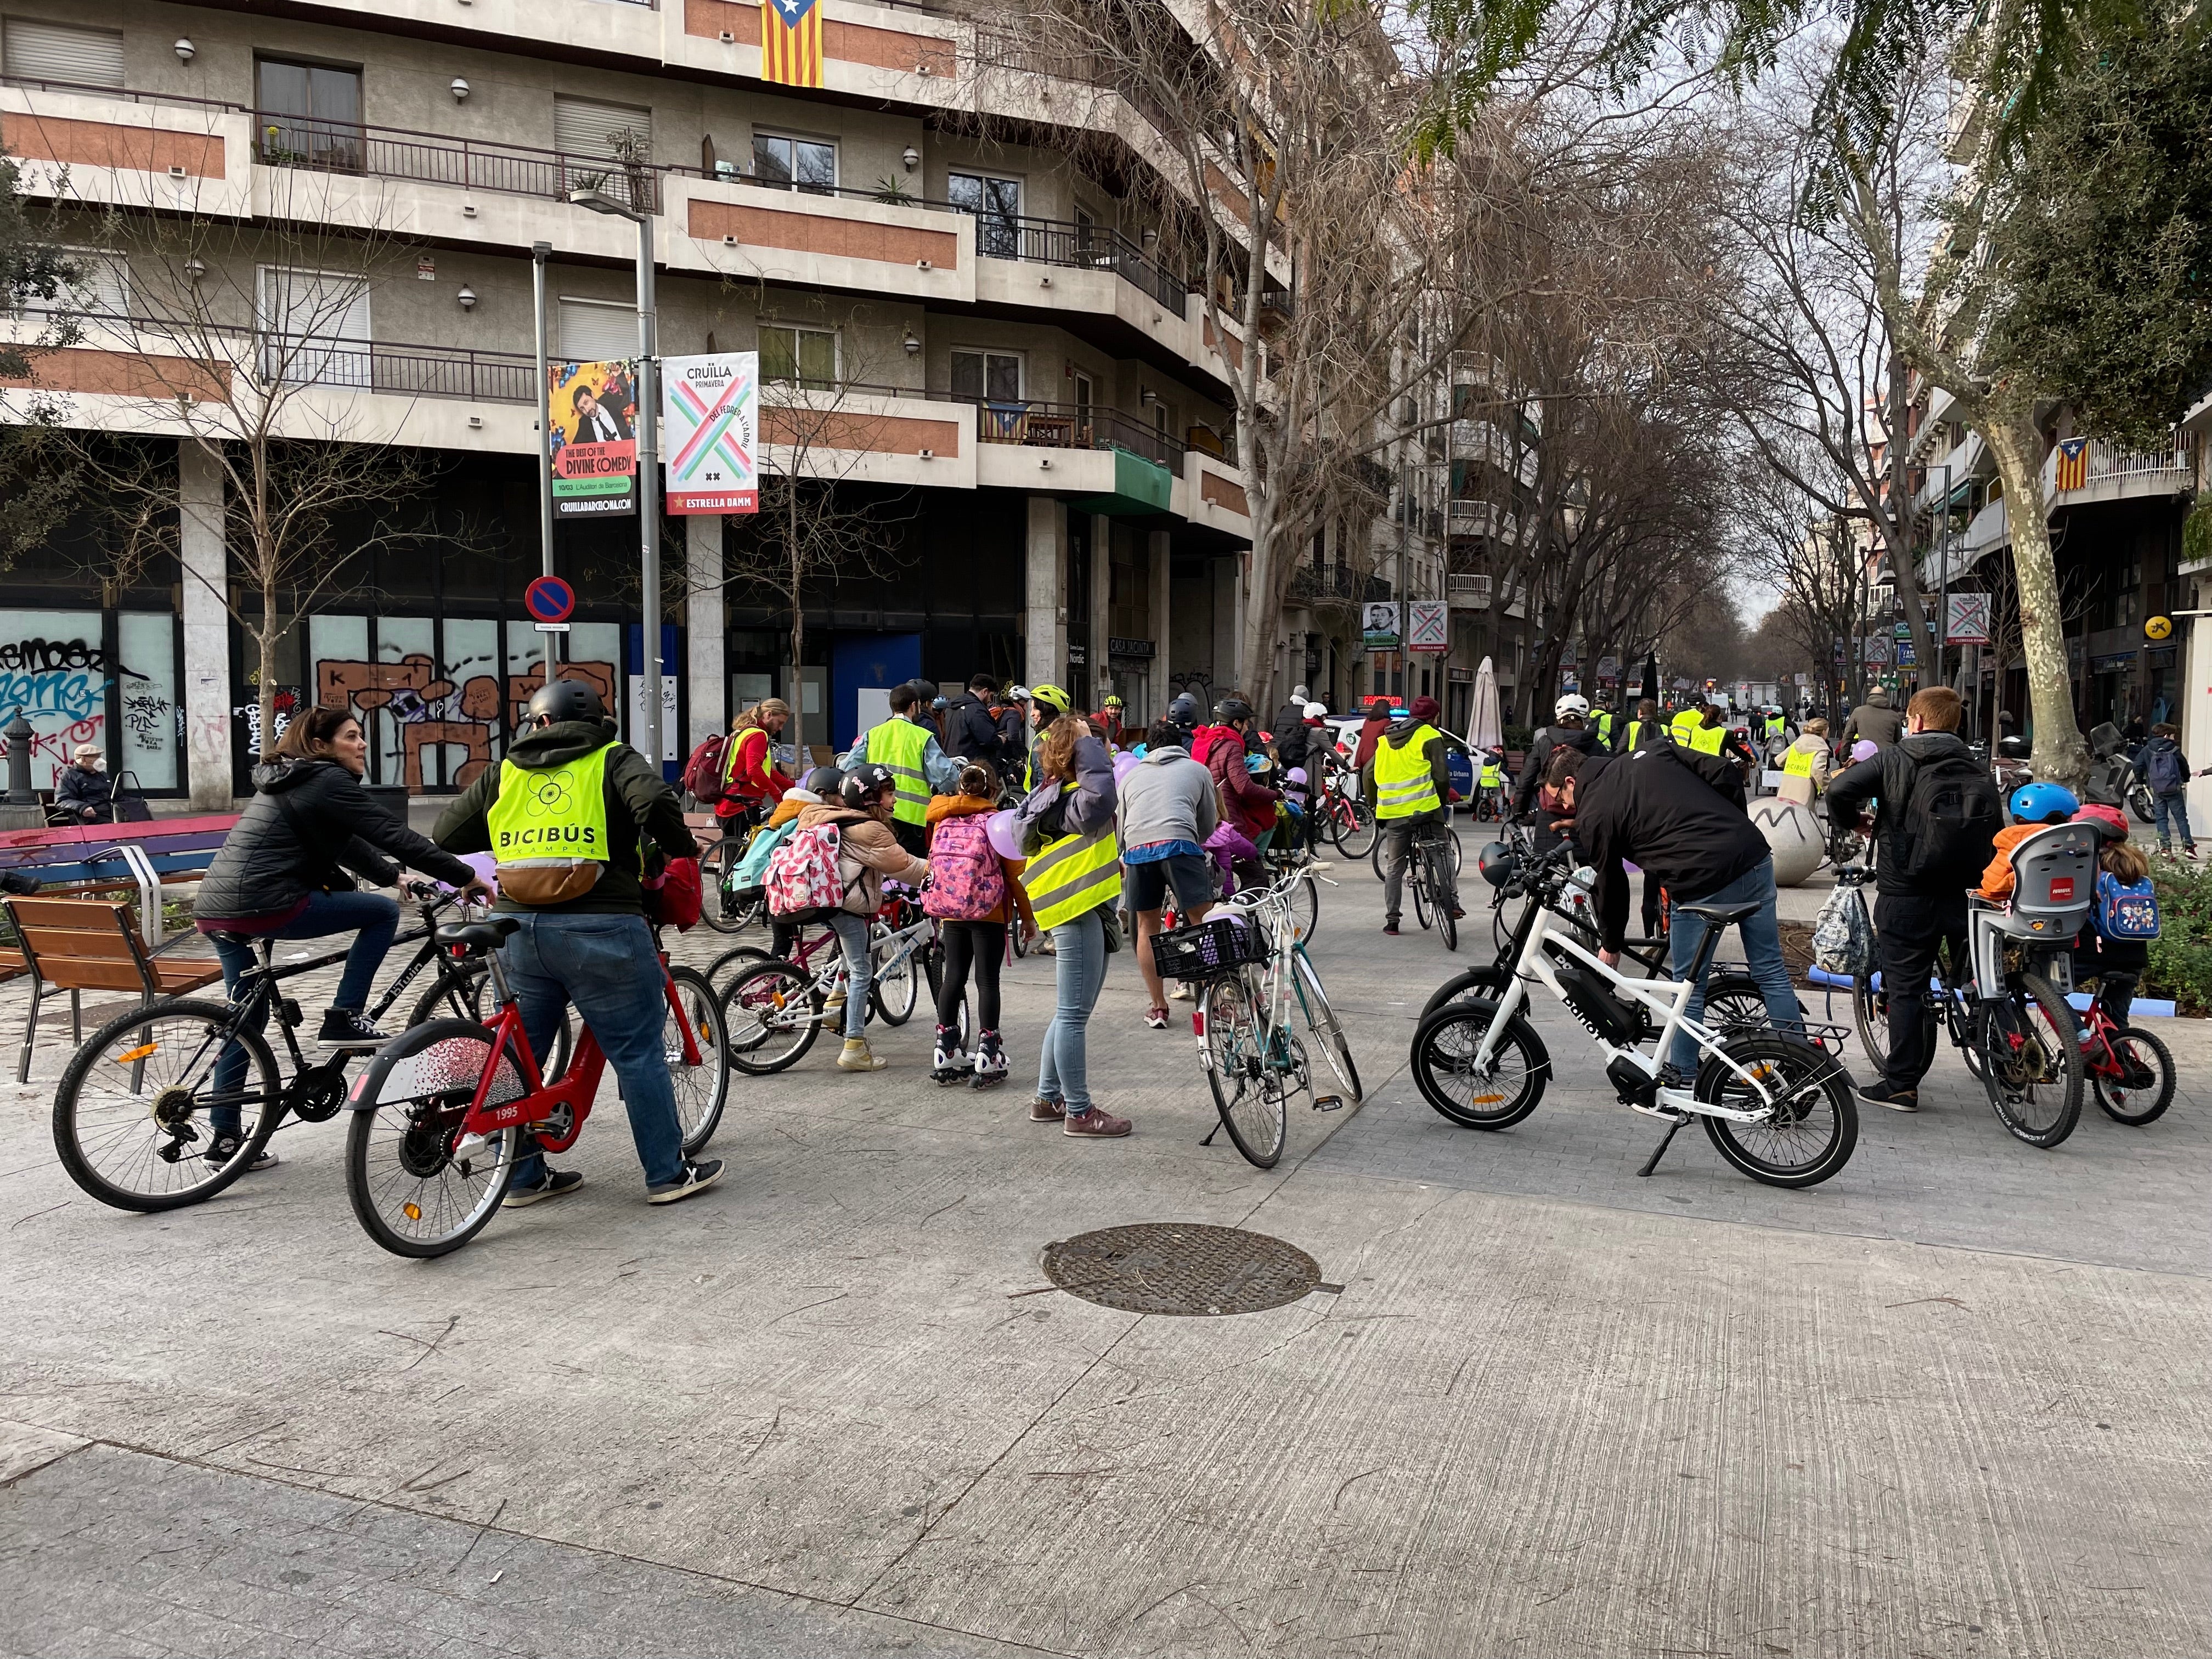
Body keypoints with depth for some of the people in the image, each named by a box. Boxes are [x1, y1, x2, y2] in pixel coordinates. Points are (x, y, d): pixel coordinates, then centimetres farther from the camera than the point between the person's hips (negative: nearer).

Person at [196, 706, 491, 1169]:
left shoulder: (286, 781, 23)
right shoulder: (327, 781, -6)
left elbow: (344, 848, 28)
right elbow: (394, 836, -12)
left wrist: (393, 876, 25)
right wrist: (466, 878, -11)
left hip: (213, 910, 10)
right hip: (261, 905, -10)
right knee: (382, 912, 0)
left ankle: (225, 1137, 24)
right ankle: (343, 1019, 1)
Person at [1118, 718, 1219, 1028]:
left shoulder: (1132, 775, 30)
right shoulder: (1197, 769, 25)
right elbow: (1209, 825, 27)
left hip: (1136, 848, 3)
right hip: (1179, 843, -2)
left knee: (1146, 926, 14)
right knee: (1204, 921, 3)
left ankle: (1158, 1007, 16)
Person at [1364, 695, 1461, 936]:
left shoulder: (1385, 740, 17)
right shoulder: (1430, 736, 0)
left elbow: (1368, 774, 17)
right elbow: (1441, 775, -5)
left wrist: (1374, 804, 25)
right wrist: (1442, 800, 10)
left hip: (1393, 814, 4)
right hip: (1425, 808, -4)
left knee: (1393, 868, 10)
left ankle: (1391, 920, 9)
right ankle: (1449, 901, 6)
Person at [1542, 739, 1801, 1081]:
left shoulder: (1591, 816, 2)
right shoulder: (1653, 752, 17)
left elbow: (1611, 884, 9)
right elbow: (1726, 773, 10)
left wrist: (1610, 946, 23)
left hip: (1702, 885, -6)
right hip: (1755, 856, 6)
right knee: (1772, 974, 15)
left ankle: (1681, 1081, 21)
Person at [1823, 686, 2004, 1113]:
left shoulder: (1894, 760, -5)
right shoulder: (1980, 771, 9)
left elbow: (1840, 789, -19)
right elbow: (1995, 832, 9)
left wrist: (1851, 821, 1)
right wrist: (1980, 881, 18)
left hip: (1907, 896, -4)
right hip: (1966, 895, 4)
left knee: (1906, 988, 2)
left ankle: (1901, 1085, 4)